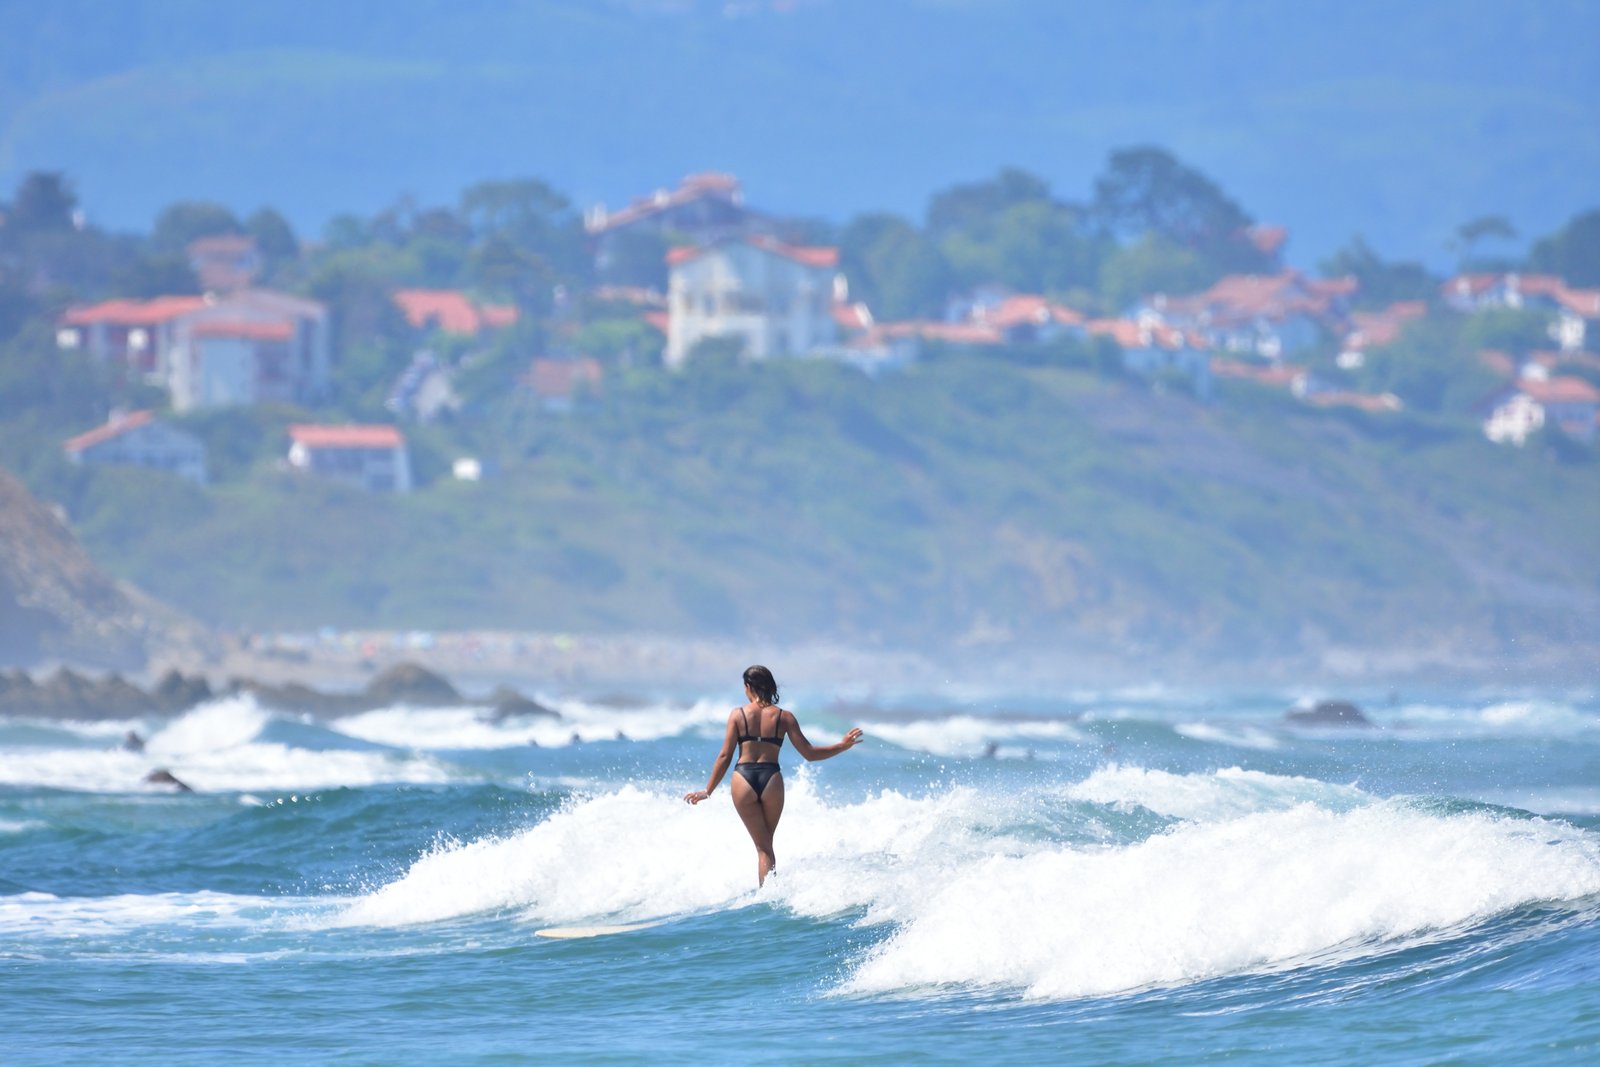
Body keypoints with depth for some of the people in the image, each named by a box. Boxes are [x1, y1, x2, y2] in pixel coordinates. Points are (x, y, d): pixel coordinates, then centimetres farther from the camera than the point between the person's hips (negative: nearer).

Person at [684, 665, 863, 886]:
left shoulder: (737, 715, 3)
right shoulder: (784, 717, 5)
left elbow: (725, 756, 0)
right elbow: (808, 753, 3)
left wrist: (708, 791, 6)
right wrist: (843, 746, 12)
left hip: (743, 780, -1)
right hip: (772, 780, 1)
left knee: (763, 846, 6)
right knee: (766, 842, 20)